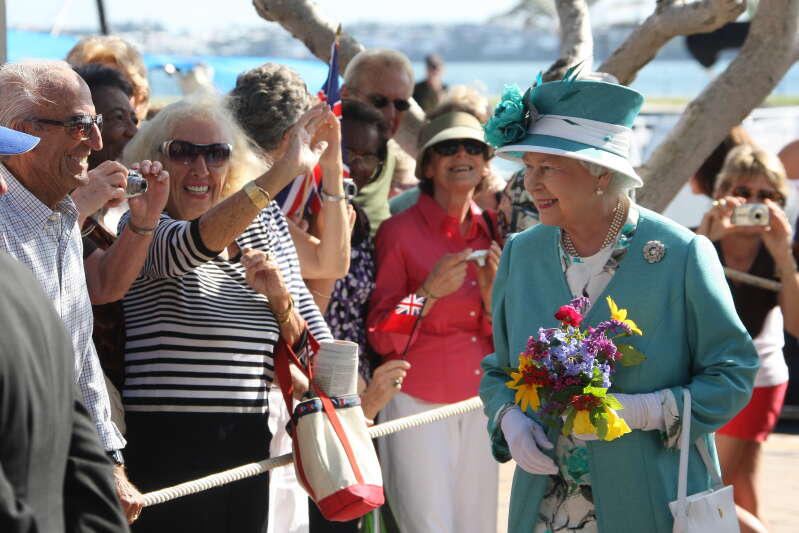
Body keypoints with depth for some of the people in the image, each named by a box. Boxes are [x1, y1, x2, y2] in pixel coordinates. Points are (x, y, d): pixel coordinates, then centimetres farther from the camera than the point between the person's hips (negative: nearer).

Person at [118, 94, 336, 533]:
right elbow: (192, 245, -27)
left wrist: (279, 299, -8)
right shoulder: (142, 227, -3)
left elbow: (310, 346, 14)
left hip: (246, 446, 5)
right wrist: (283, 171, -35)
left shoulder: (262, 231, 12)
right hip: (164, 448, -5)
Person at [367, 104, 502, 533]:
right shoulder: (399, 231, -6)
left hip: (478, 407, 5)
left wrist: (491, 293, -6)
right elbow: (381, 337, -6)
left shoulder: (490, 233, 9)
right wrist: (429, 292, -19)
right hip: (418, 403, -5)